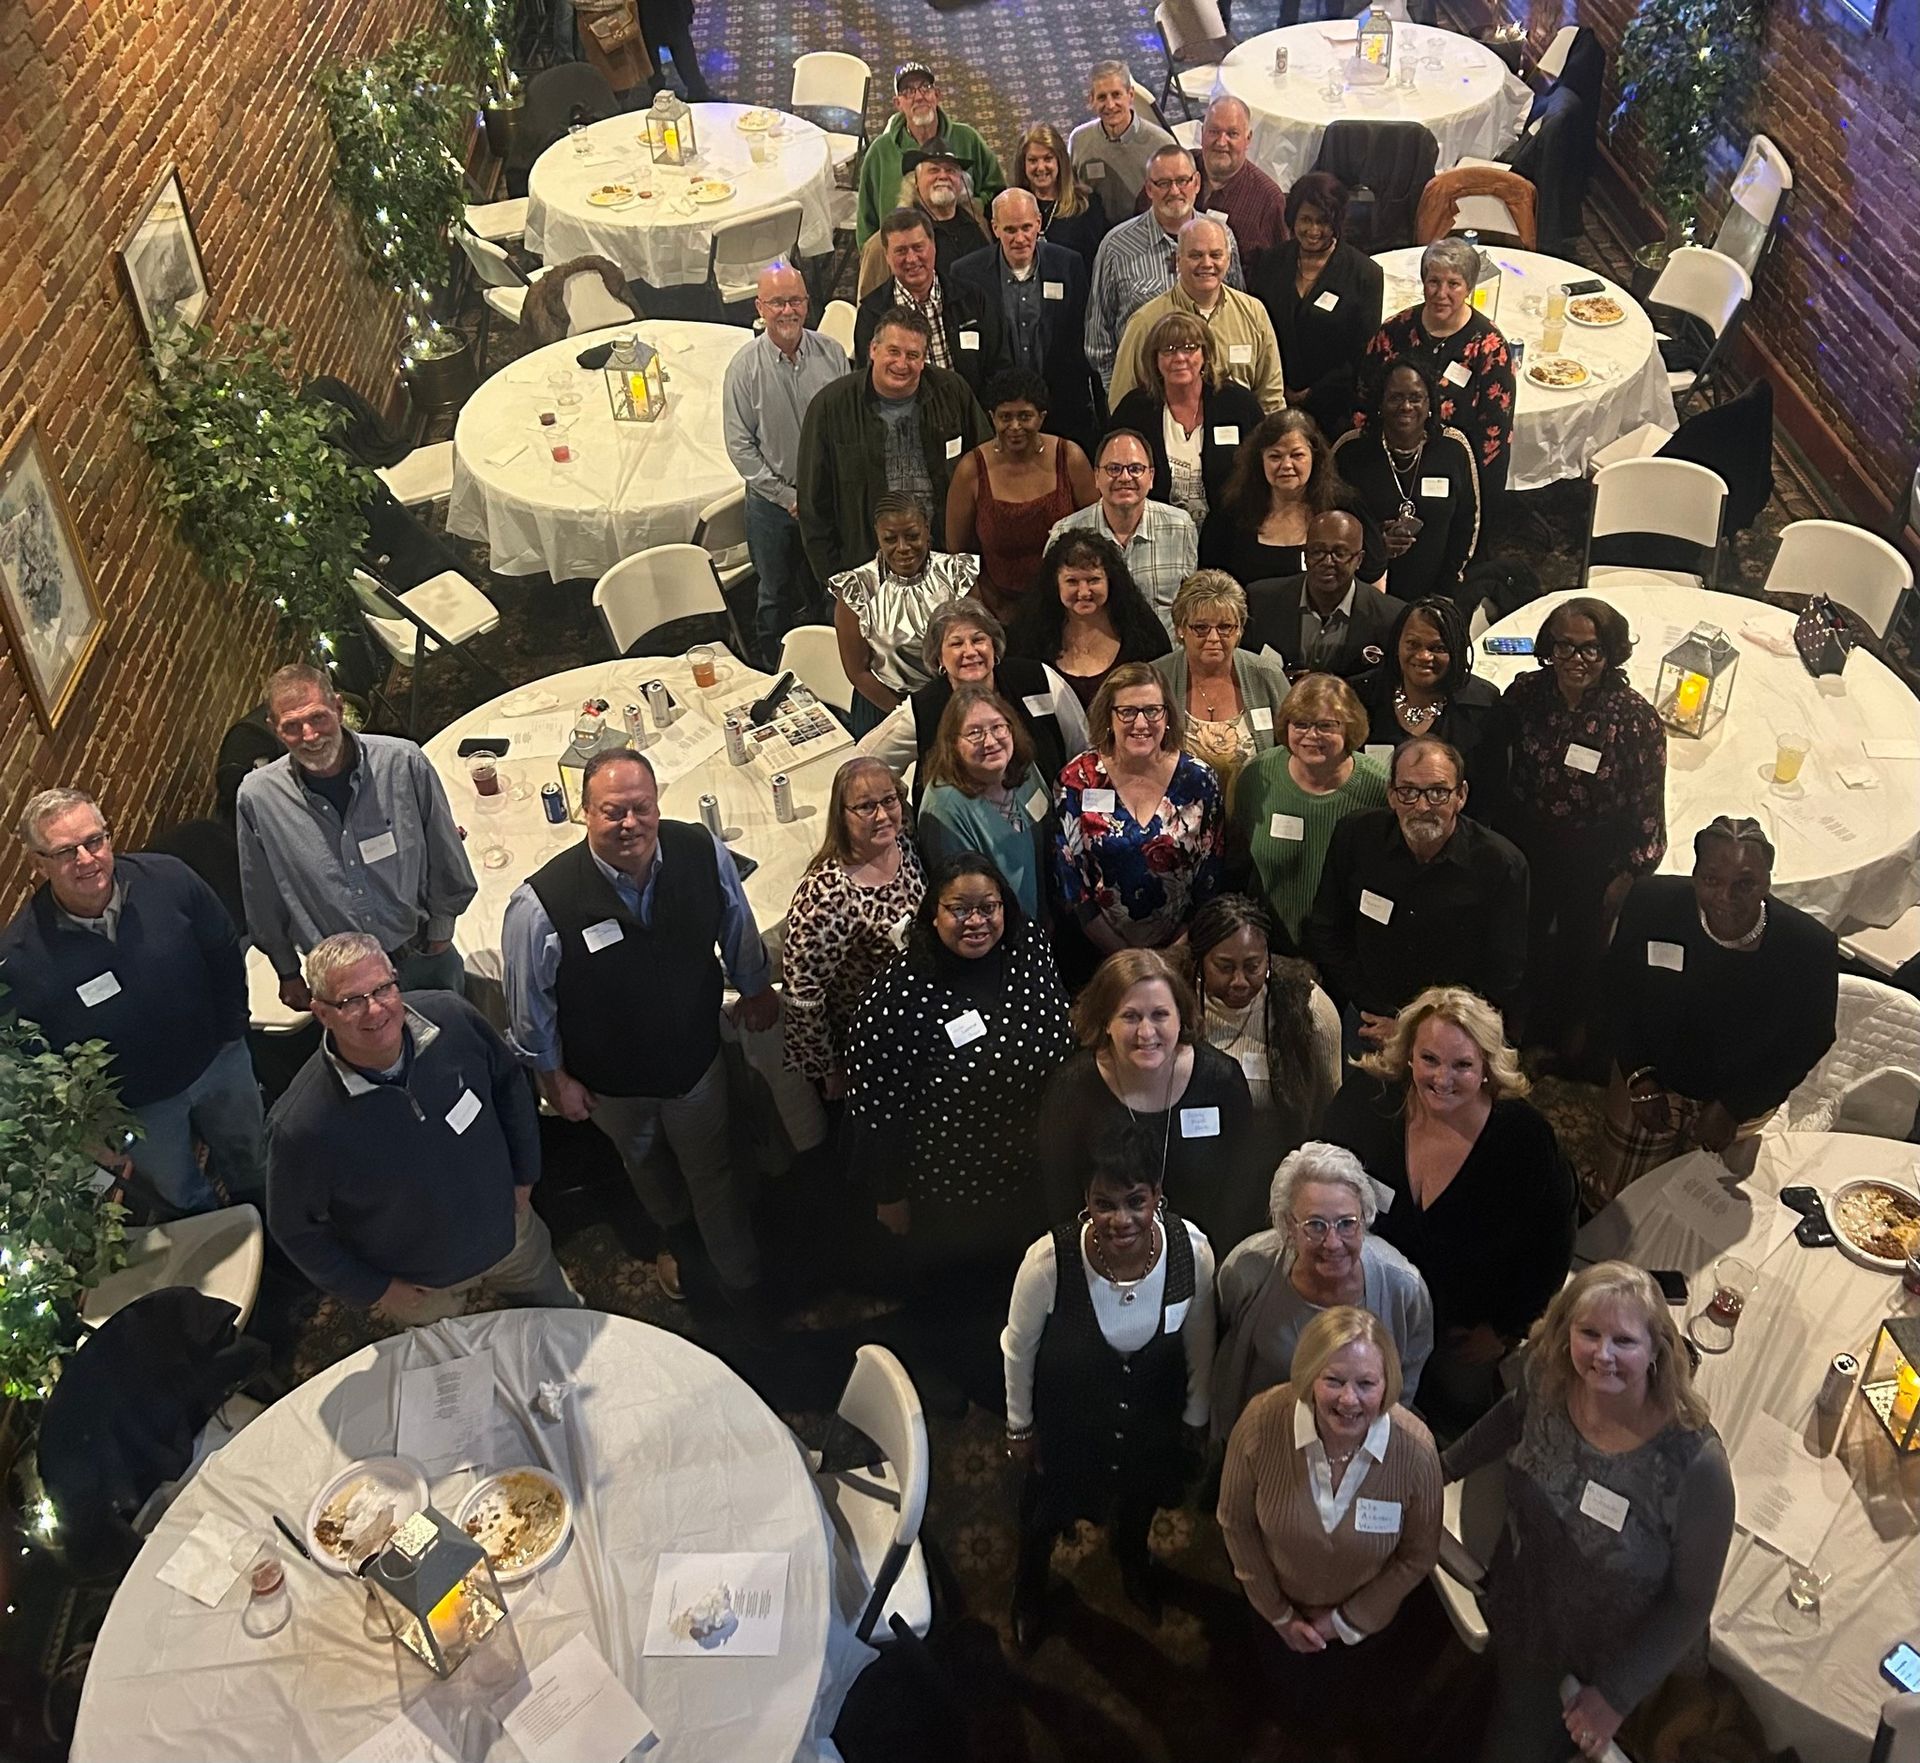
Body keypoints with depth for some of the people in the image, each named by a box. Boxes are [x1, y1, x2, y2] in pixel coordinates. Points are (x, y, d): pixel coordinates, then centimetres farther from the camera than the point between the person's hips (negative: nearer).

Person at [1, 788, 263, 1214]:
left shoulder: (169, 880, -23)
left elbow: (225, 953, -4)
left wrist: (231, 1029, 0)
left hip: (219, 1062, 2)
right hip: (137, 1107, -2)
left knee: (253, 1169, 28)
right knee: (183, 1201, 23)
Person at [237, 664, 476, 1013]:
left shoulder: (403, 763, -17)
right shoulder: (257, 797, -14)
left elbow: (446, 859, -3)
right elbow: (263, 903, 1)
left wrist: (440, 933, 4)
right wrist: (288, 973, 10)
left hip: (424, 958, 0)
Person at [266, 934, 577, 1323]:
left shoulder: (453, 1019, -26)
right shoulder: (300, 1128, -36)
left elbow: (509, 1084, -3)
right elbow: (295, 1229, -17)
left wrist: (523, 1175, 3)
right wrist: (374, 1290, -10)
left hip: (511, 1229, 4)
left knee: (566, 1324, 30)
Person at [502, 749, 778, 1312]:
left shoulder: (704, 854, -27)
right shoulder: (541, 905, -36)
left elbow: (736, 925, -5)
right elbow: (531, 1005, -19)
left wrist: (756, 987, 11)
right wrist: (554, 1077, -7)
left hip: (696, 1056, 1)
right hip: (610, 1078, 0)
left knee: (712, 1169, 23)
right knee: (643, 1162, 31)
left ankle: (742, 1281, 50)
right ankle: (678, 1235, 65)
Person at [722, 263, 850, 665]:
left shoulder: (831, 353, -6)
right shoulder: (745, 368, -13)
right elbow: (739, 445, -10)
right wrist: (788, 497, -12)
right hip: (773, 501, -2)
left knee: (826, 591, 16)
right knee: (775, 596, 13)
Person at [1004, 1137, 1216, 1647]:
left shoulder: (1193, 1251, -32)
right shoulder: (1050, 1259, -38)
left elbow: (1198, 1340, -10)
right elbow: (1018, 1347, -17)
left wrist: (1194, 1416, 4)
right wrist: (1018, 1427, -3)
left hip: (1153, 1411, 2)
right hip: (1066, 1416, -2)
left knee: (1141, 1497, 33)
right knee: (1048, 1508, 27)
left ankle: (1133, 1562, 69)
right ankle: (1029, 1585, 62)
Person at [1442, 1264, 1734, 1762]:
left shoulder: (1695, 1463, -36)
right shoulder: (1548, 1378, -23)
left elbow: (1693, 1598, -23)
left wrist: (1617, 1694, -19)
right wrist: (1446, 1466, 9)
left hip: (1624, 1652, -3)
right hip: (1525, 1615, 4)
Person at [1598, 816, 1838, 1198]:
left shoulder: (1811, 947, -29)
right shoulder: (1651, 902, -28)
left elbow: (1809, 1040, -11)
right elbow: (1616, 985, -9)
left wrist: (1735, 1108, -11)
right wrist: (1638, 1077, -13)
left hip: (1738, 1103, 0)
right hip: (1649, 1085, 1)